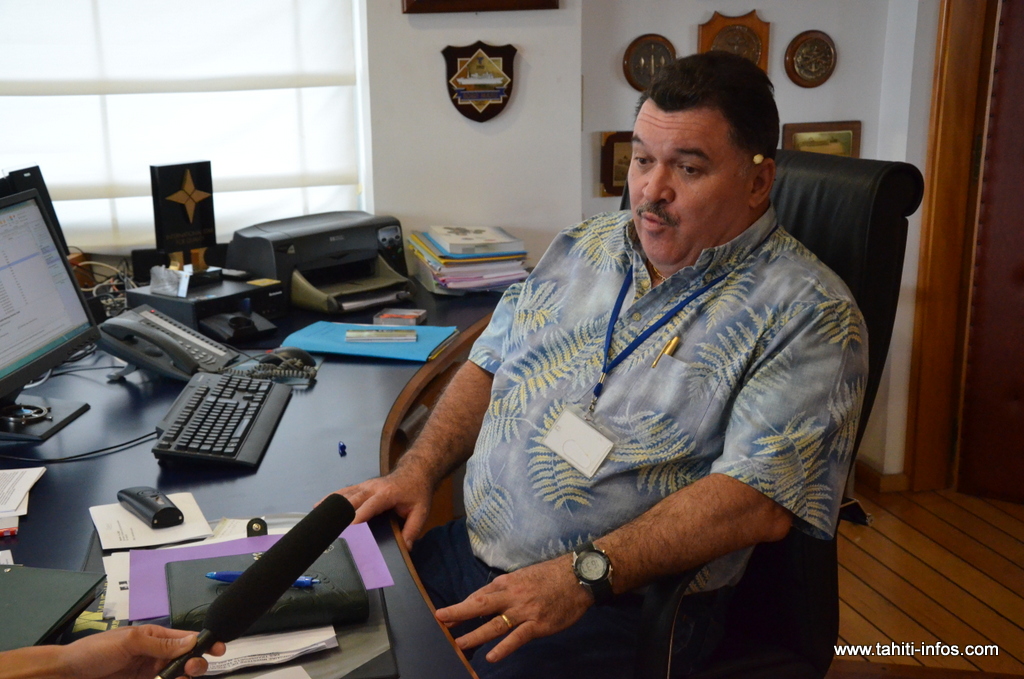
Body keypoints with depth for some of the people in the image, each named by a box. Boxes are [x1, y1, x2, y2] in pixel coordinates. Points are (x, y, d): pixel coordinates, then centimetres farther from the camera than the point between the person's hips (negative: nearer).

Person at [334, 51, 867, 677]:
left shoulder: (809, 314, -10)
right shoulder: (586, 245, 11)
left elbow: (760, 500, -20)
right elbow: (491, 365, 16)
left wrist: (585, 574, -26)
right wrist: (418, 471, 0)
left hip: (623, 604, -5)